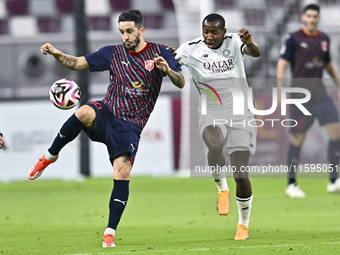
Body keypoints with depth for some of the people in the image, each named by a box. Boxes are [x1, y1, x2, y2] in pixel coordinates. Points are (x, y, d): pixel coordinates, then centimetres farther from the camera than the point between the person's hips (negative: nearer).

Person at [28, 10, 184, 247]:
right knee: (84, 112, -35)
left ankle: (110, 233, -8)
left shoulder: (159, 52, 4)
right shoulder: (113, 53, 7)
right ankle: (50, 156, -15)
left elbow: (181, 83, -2)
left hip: (130, 125, -1)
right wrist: (56, 54, -12)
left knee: (123, 173, -17)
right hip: (106, 112, 1)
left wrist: (168, 70, -24)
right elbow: (76, 63, 7)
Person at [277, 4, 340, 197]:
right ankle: (291, 185, 11)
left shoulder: (324, 39, 10)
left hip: (320, 94, 5)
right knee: (297, 138, 0)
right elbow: (282, 65, -8)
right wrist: (281, 92, -16)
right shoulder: (294, 39, -5)